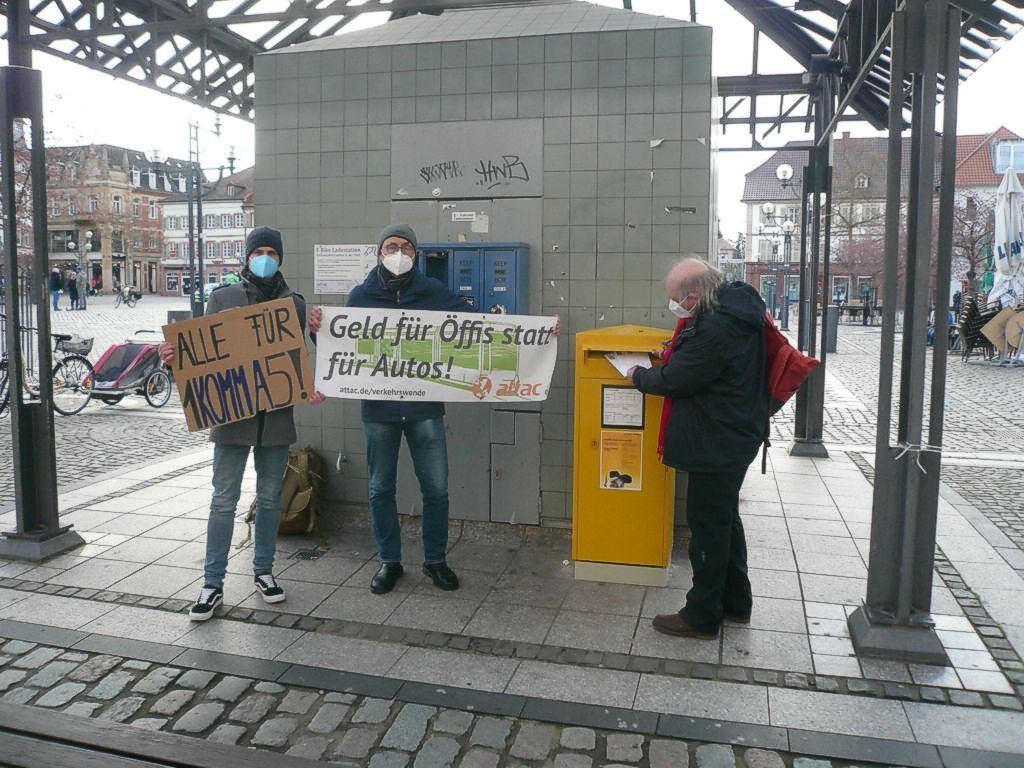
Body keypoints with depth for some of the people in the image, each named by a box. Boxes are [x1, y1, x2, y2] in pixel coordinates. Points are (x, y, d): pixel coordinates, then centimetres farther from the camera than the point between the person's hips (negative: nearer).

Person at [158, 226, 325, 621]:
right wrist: (174, 357, -16)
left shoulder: (294, 302, 9)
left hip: (276, 414, 2)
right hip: (231, 413, -2)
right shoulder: (223, 298, 5)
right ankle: (213, 584, 10)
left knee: (270, 497, 12)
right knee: (224, 500, 1)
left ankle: (263, 570, 27)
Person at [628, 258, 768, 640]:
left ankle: (702, 616, 14)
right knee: (725, 518, 21)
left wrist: (638, 375, -4)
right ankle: (736, 601, 36)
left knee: (707, 525, 1)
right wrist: (678, 351, 2)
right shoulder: (737, 308, 5)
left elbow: (674, 380, -21)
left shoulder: (715, 329, -27)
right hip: (735, 437, 11)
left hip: (716, 445, -10)